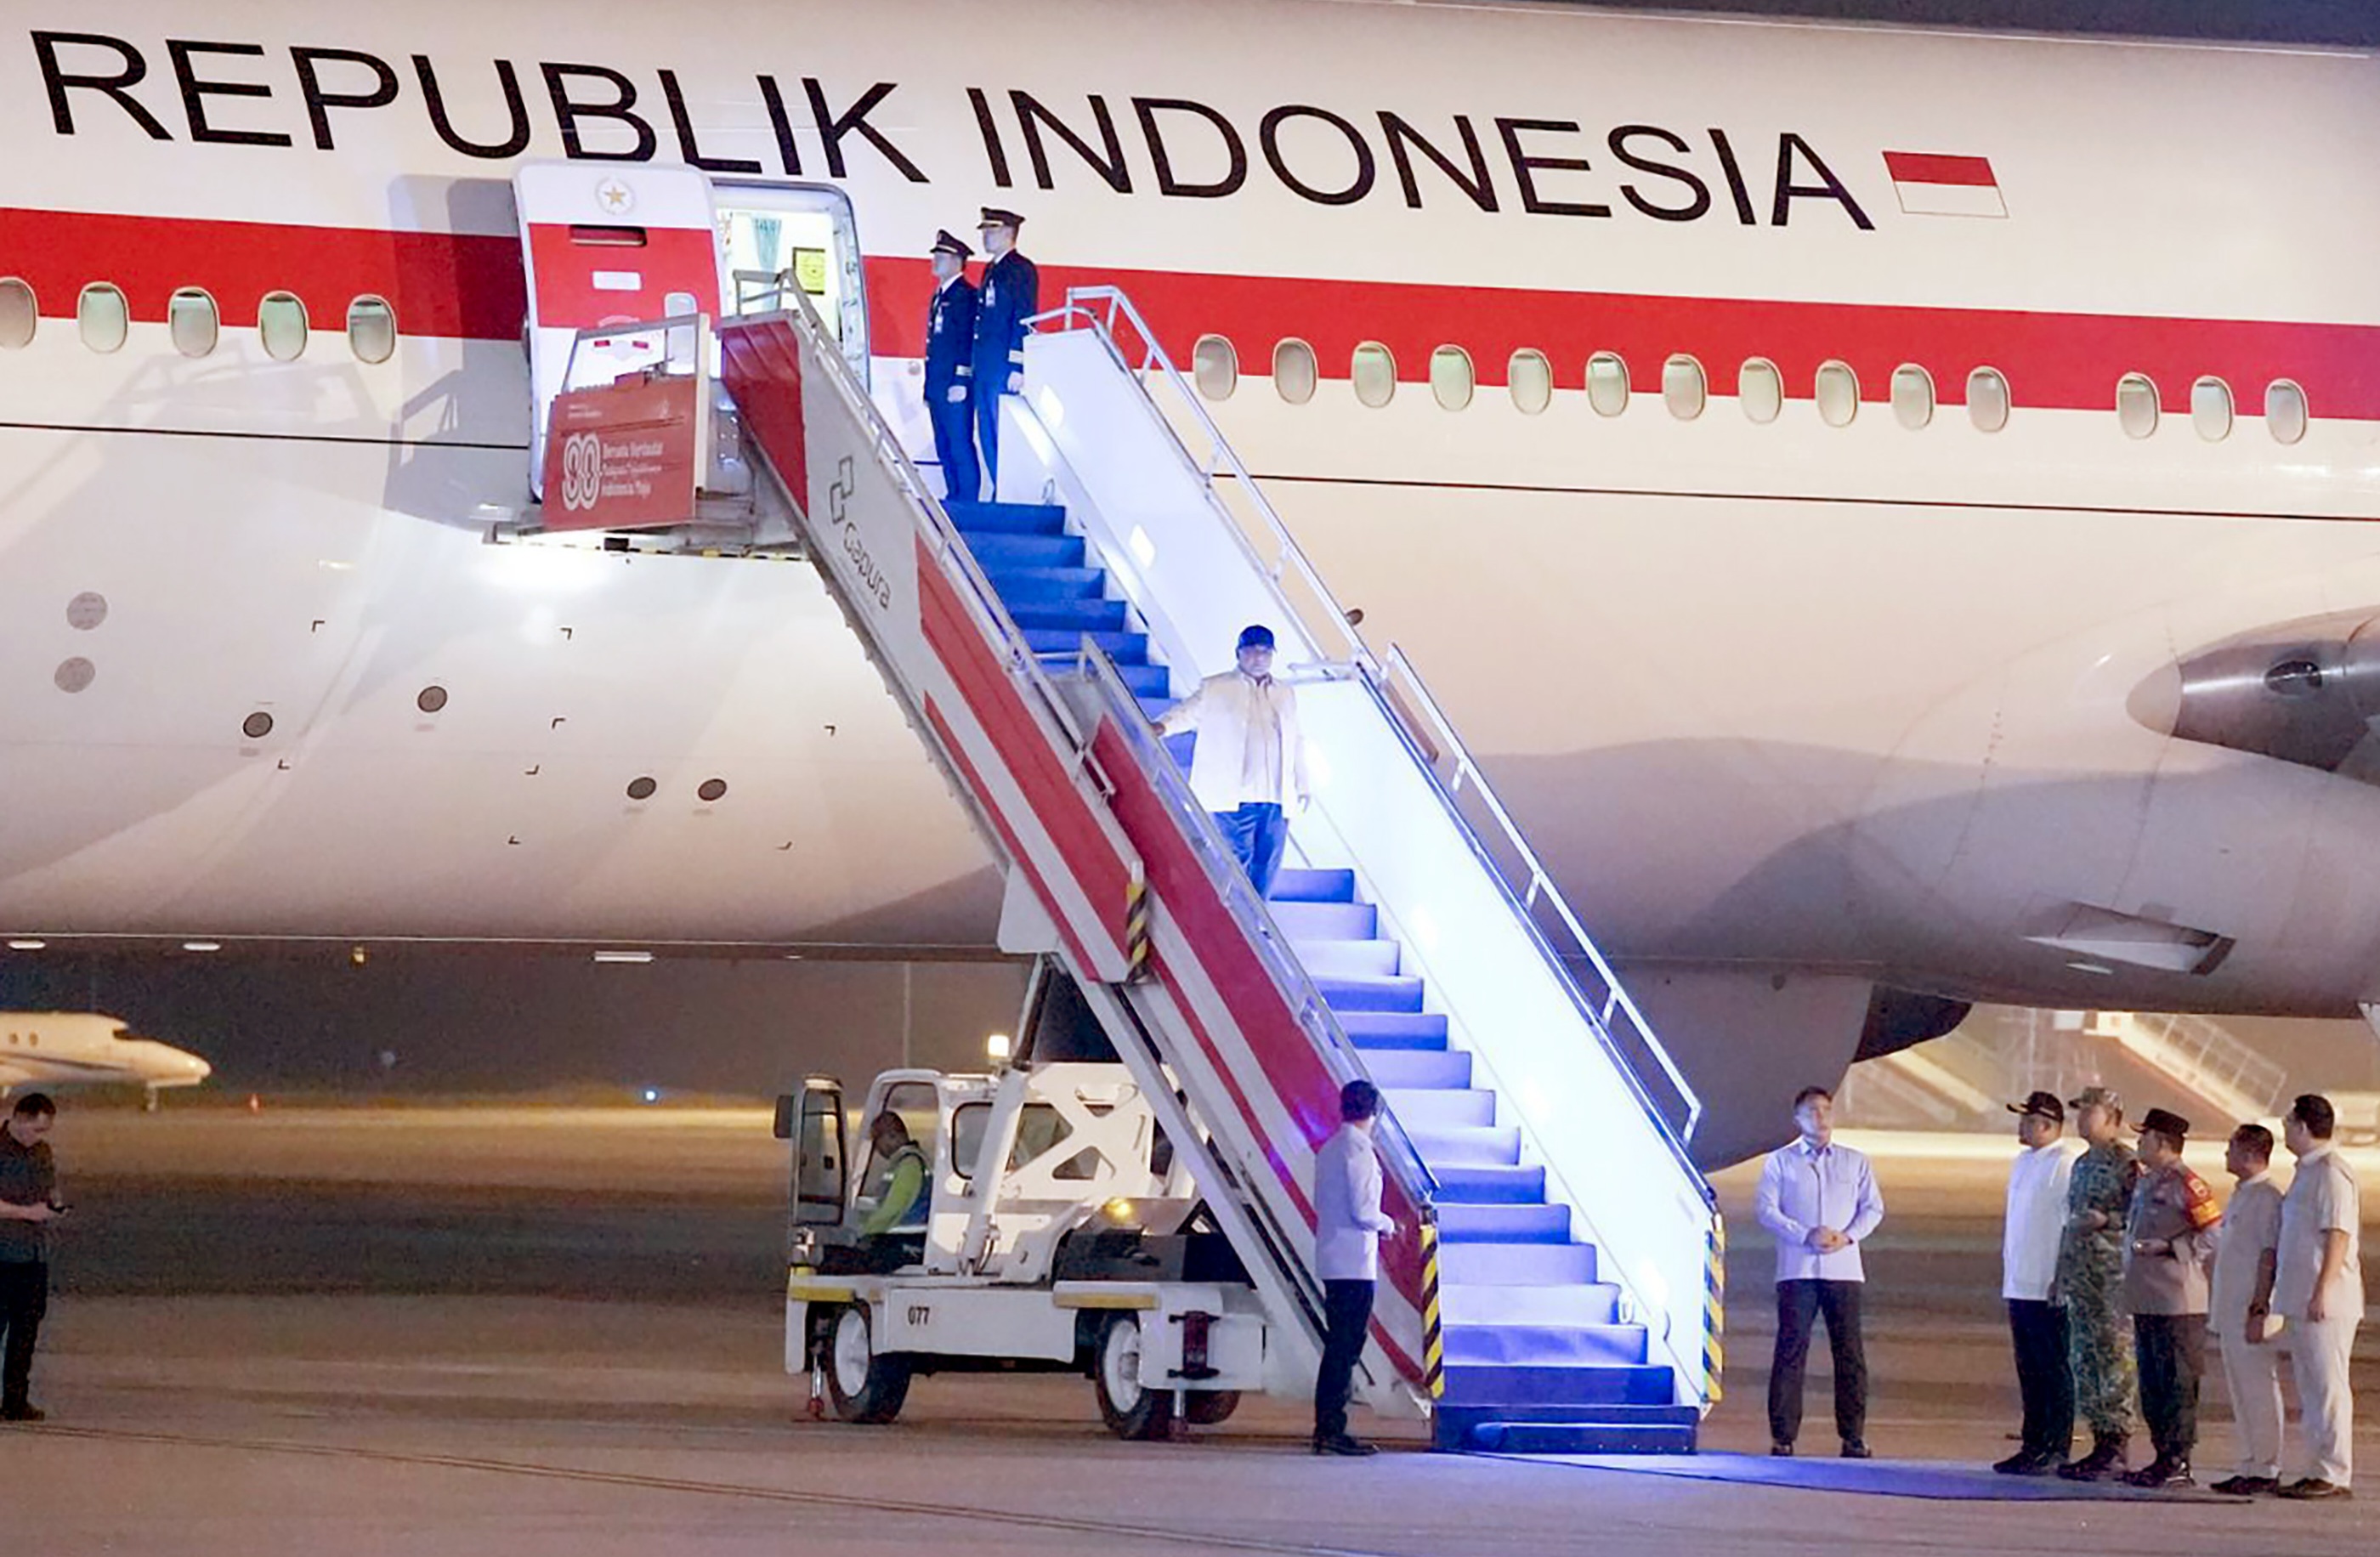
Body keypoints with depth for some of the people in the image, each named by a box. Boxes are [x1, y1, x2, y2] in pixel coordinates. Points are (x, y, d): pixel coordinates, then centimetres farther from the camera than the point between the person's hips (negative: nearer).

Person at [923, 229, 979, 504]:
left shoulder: (965, 295, -10)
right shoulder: (939, 295, 19)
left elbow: (968, 341, -15)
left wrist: (961, 382, -20)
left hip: (955, 386, -10)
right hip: (937, 386, 10)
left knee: (960, 446, -8)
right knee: (944, 448, 11)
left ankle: (968, 499, -6)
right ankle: (953, 498, 15)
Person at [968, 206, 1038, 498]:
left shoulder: (1021, 269, -7)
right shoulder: (991, 271, 20)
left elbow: (1024, 320, -13)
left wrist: (1017, 367, -19)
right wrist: (976, 366, 18)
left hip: (1005, 368, -9)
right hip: (986, 370, 9)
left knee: (1004, 437, -9)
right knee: (988, 437, 9)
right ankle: (1000, 494, 13)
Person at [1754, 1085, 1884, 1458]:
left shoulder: (1855, 1162, 15)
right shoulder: (1780, 1161, 9)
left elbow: (1873, 1208, 11)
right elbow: (1766, 1208, 0)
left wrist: (1848, 1236, -8)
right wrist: (1805, 1235, -13)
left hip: (1843, 1269, 2)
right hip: (1797, 1270, -1)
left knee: (1850, 1351, -2)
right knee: (1790, 1351, -5)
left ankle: (1853, 1435, 1)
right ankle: (1782, 1437, -3)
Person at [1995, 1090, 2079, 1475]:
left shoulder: (2065, 1166, -12)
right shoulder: (2022, 1164, 16)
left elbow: (2073, 1227, -15)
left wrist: (2061, 1281, -18)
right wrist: (2008, 1276, 19)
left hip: (2048, 1289, -9)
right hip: (2019, 1285, 9)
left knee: (2054, 1371, -4)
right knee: (2029, 1371, 12)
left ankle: (2056, 1450, -1)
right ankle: (2033, 1447, 16)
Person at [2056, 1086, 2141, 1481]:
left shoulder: (2127, 1164, -9)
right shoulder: (2082, 1164, 18)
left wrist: (2106, 1219, -20)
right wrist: (2062, 1272, 19)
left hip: (2113, 1277, -9)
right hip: (2081, 1277, 9)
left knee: (2114, 1360, -7)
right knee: (2083, 1359, 9)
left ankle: (2117, 1449, -6)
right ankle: (2102, 1444, 14)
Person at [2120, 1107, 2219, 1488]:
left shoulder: (2186, 1185, -12)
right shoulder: (2145, 1182, 16)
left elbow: (2213, 1238, -15)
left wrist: (2168, 1247, -20)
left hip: (2177, 1303, -10)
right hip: (2144, 1302, 10)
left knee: (2178, 1385, -6)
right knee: (2151, 1384, 13)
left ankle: (2179, 1464, -5)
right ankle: (2163, 1457, 19)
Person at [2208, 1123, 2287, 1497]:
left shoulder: (2267, 1198, -13)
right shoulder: (2241, 1196, 18)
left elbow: (2269, 1256, -18)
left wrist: (2259, 1310, -22)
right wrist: (2216, 1312, 23)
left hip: (2251, 1312, -10)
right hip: (2231, 1312, 10)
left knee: (2259, 1391, -7)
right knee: (2242, 1392, 13)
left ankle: (2266, 1470, -5)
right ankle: (2250, 1467, 18)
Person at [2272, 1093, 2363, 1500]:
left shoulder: (2331, 1172, -13)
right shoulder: (2308, 1171, 19)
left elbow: (2338, 1235, -20)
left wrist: (2322, 1291, -25)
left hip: (2326, 1303, -10)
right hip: (2301, 1299, 10)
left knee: (2327, 1386, -9)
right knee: (2309, 1388, 12)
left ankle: (2334, 1474, -8)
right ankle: (2314, 1470, 16)